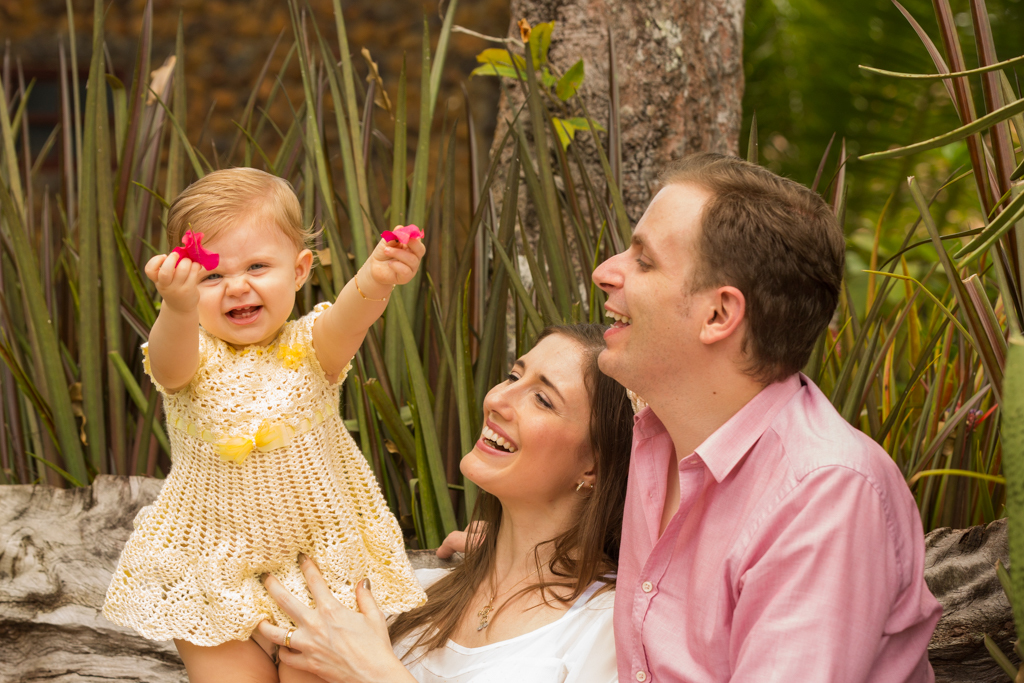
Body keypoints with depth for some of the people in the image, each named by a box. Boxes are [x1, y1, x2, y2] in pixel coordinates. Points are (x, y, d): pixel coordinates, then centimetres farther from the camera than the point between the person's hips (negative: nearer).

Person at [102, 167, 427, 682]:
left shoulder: (309, 348, -8)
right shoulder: (192, 356, -10)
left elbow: (345, 319, -30)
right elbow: (170, 361, -33)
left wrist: (374, 281, -54)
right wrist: (179, 309, -57)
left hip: (320, 556, 0)